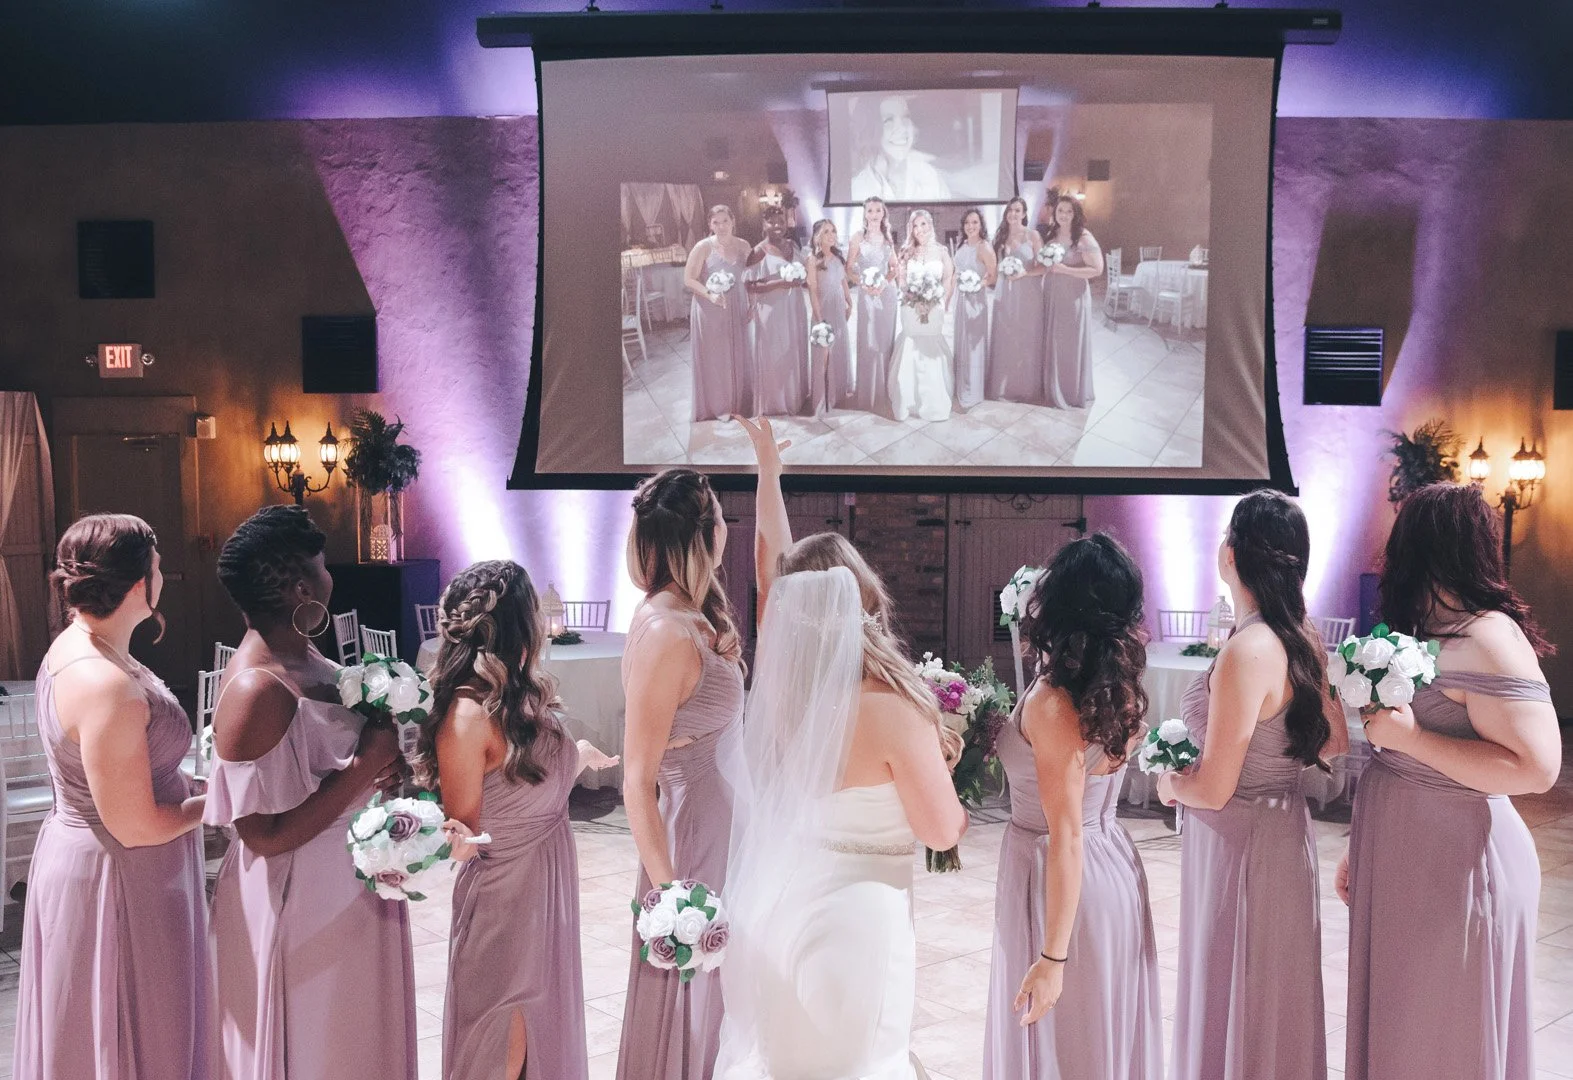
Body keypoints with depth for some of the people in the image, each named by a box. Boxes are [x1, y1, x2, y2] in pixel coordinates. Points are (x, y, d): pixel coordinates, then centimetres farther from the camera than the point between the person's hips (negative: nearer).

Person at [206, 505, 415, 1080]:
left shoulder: (298, 651, -1)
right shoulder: (256, 690, -27)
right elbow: (268, 835, -26)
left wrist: (385, 762, -6)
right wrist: (367, 764, -23)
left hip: (346, 884, 9)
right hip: (299, 899, -9)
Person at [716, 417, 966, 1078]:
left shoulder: (778, 686, -7)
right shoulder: (895, 712, -22)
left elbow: (770, 571, 7)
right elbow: (943, 832, -11)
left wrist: (769, 471, 17)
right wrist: (941, 755, 6)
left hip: (772, 912, 5)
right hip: (854, 922, -5)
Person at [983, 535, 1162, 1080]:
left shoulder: (1051, 703, -24)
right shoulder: (1124, 689, -3)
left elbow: (1066, 837, -24)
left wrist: (1052, 957, -21)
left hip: (1065, 887, -7)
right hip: (1117, 867, 7)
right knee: (1108, 1028, 21)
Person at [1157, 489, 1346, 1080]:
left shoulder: (1247, 651, -26)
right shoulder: (1304, 640, -1)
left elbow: (1214, 789, -22)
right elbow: (1334, 739, 13)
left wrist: (1170, 782, -2)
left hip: (1240, 841, -8)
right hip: (1286, 827, 8)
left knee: (1233, 1007, 9)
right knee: (1273, 1002, 23)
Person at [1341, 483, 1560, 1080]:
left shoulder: (1488, 639, -19)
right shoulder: (1420, 631, 7)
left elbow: (1536, 767, -26)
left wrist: (1409, 736, -25)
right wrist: (1361, 848, 16)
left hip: (1455, 867, -8)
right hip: (1399, 861, 8)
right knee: (1394, 1022, 18)